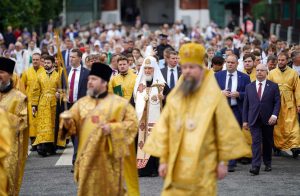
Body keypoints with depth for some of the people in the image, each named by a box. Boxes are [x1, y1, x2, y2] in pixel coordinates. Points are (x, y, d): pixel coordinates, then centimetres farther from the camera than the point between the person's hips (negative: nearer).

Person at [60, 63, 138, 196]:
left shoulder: (119, 102, -1)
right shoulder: (82, 103, 10)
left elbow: (132, 123, -4)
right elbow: (73, 125, 5)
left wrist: (112, 128, -16)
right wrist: (67, 121, -18)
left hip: (109, 156, -3)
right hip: (87, 156, 3)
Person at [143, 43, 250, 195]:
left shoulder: (214, 96, -3)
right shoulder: (174, 96, 5)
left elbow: (225, 130, -2)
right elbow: (163, 129, 6)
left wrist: (223, 161, -3)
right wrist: (163, 159, 2)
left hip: (203, 166, -2)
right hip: (176, 165, 3)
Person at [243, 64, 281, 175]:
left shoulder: (273, 86, 4)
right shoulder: (249, 87, 9)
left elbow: (277, 102, -1)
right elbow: (246, 104, 8)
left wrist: (274, 115, -15)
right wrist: (245, 120, 3)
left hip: (268, 120, 0)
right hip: (254, 120, 0)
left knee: (267, 142, 11)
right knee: (256, 141, -10)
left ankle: (268, 163, 28)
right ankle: (255, 166, -17)